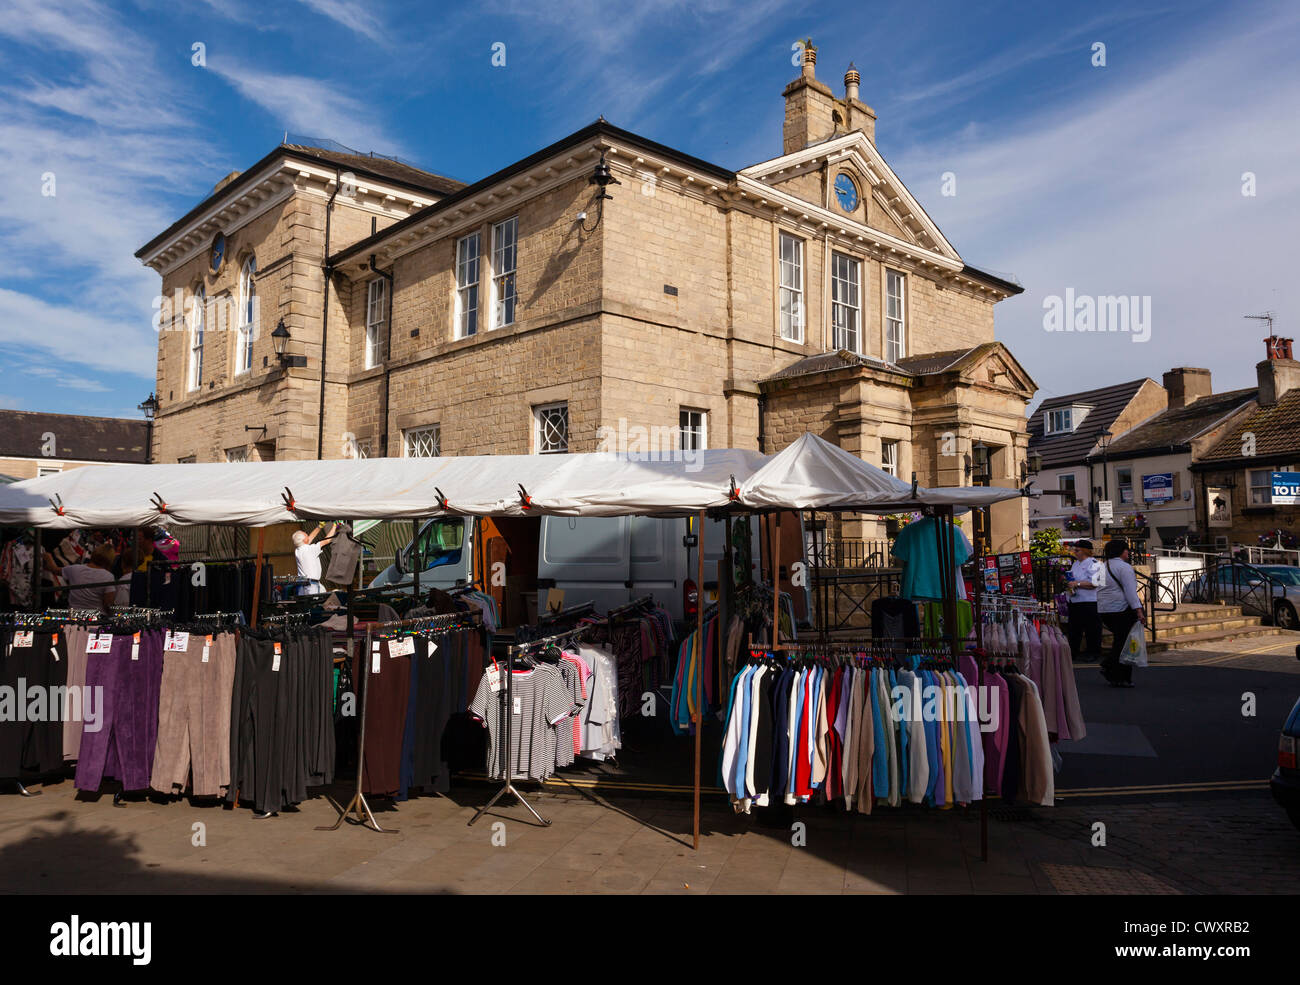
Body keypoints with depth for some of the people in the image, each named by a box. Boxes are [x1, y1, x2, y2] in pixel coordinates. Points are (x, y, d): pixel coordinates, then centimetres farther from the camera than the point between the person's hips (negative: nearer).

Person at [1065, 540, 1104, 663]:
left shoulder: (1094, 564, -12)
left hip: (1090, 603, -9)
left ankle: (1093, 653, 11)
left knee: (1091, 629, 0)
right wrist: (1071, 589, 9)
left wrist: (1077, 584, -18)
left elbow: (1094, 583, -21)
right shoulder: (1075, 564, 16)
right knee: (1074, 629, 14)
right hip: (1075, 602, 9)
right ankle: (1073, 652, 23)